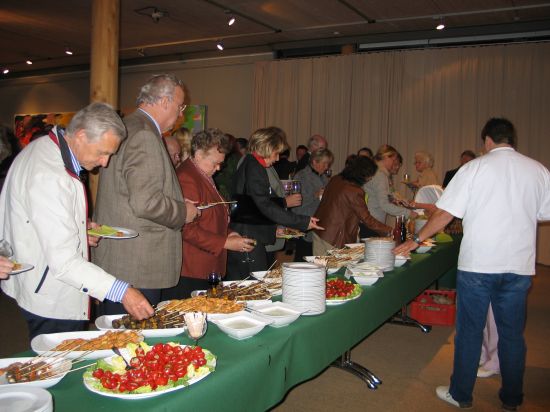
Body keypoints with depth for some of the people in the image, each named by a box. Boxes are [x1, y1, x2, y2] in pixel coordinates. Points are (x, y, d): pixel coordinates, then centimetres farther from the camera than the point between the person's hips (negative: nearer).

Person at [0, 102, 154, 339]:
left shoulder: (43, 149, 4)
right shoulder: (49, 177, -27)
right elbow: (63, 261, -30)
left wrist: (79, 230, 4)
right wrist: (121, 292, -33)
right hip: (53, 302, -10)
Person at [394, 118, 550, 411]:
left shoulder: (474, 168, -6)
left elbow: (444, 214, -8)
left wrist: (417, 240, 1)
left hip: (477, 264, -3)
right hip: (519, 266, 3)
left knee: (469, 331, 9)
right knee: (512, 334, 15)